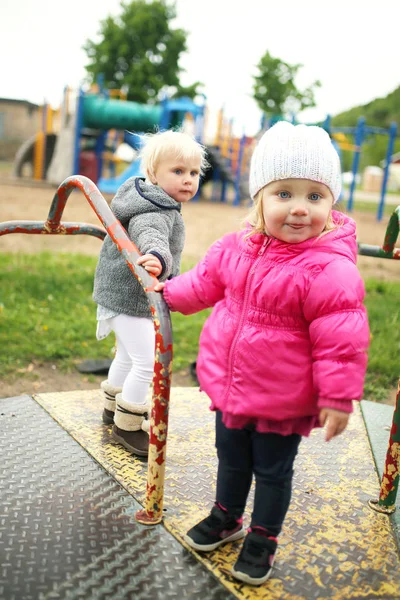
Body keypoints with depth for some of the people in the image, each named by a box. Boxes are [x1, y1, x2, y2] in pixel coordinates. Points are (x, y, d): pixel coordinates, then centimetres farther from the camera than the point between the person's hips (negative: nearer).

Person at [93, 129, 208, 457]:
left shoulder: (150, 199, 7)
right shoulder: (156, 211, -26)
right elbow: (150, 235, -48)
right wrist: (158, 257, -69)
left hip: (122, 293, 11)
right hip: (131, 298, -11)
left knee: (127, 356, 25)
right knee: (147, 363, -7)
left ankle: (114, 405, 44)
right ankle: (127, 426, 9)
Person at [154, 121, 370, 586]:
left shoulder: (331, 269, -25)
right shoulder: (237, 247, -7)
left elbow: (342, 341, -22)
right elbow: (207, 281, 13)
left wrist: (337, 397, -18)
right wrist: (169, 292, 11)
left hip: (282, 401, -5)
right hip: (229, 387, 6)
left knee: (273, 471, 16)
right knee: (231, 459, 25)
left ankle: (264, 537, 39)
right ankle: (227, 517, 50)